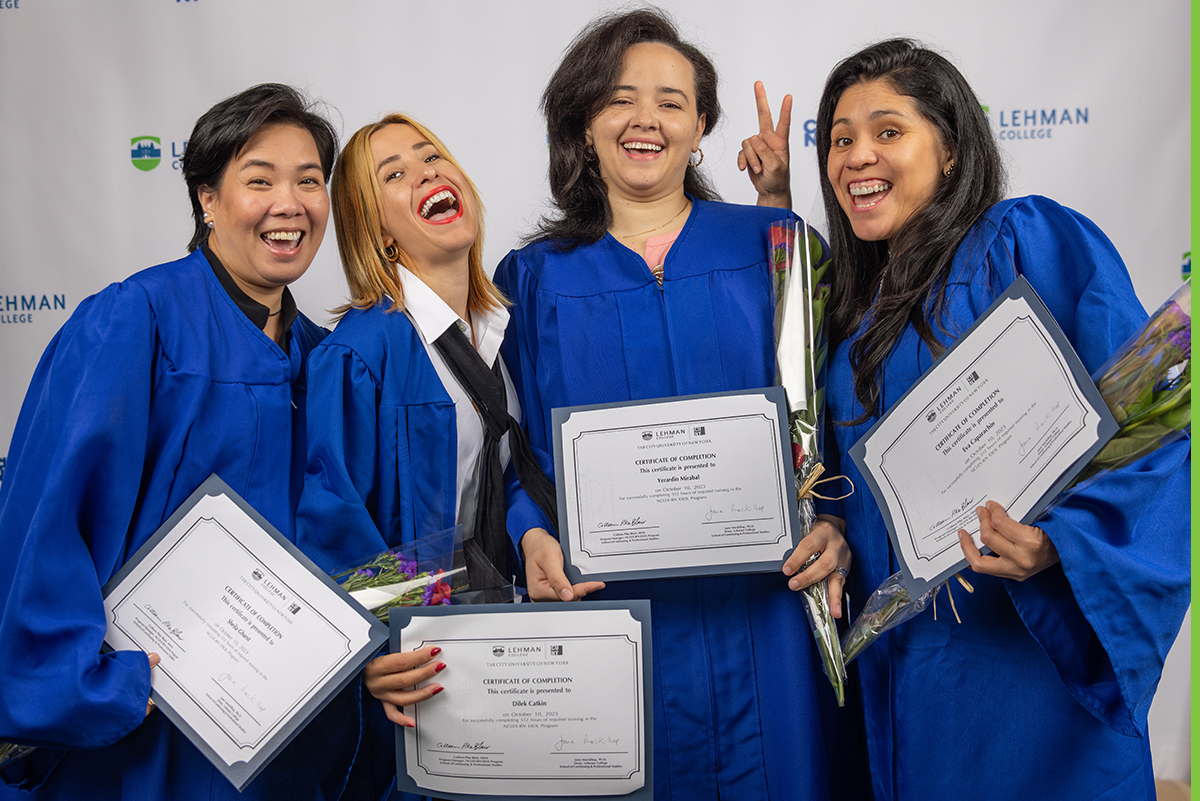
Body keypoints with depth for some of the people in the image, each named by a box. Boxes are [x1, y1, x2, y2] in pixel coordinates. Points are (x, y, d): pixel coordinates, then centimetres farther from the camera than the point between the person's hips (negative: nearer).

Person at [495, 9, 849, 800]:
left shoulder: (770, 246, 5)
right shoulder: (537, 279, 6)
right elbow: (523, 447, 5)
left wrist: (834, 522, -14)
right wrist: (536, 536, -14)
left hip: (760, 610, 0)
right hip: (612, 611, 0)